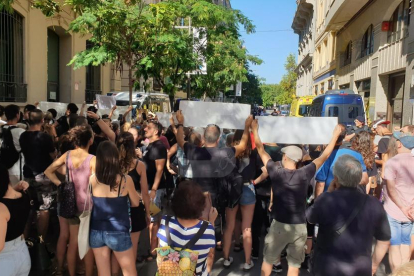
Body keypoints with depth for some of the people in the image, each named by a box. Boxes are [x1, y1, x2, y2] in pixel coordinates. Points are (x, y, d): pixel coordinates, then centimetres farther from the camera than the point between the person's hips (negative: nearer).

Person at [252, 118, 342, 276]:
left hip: (279, 225, -1)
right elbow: (325, 156, 1)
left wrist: (255, 129, 9)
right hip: (299, 226, 1)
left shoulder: (276, 172, -11)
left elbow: (260, 149, -3)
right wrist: (336, 134, 11)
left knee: (268, 260, 17)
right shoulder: (304, 174, -10)